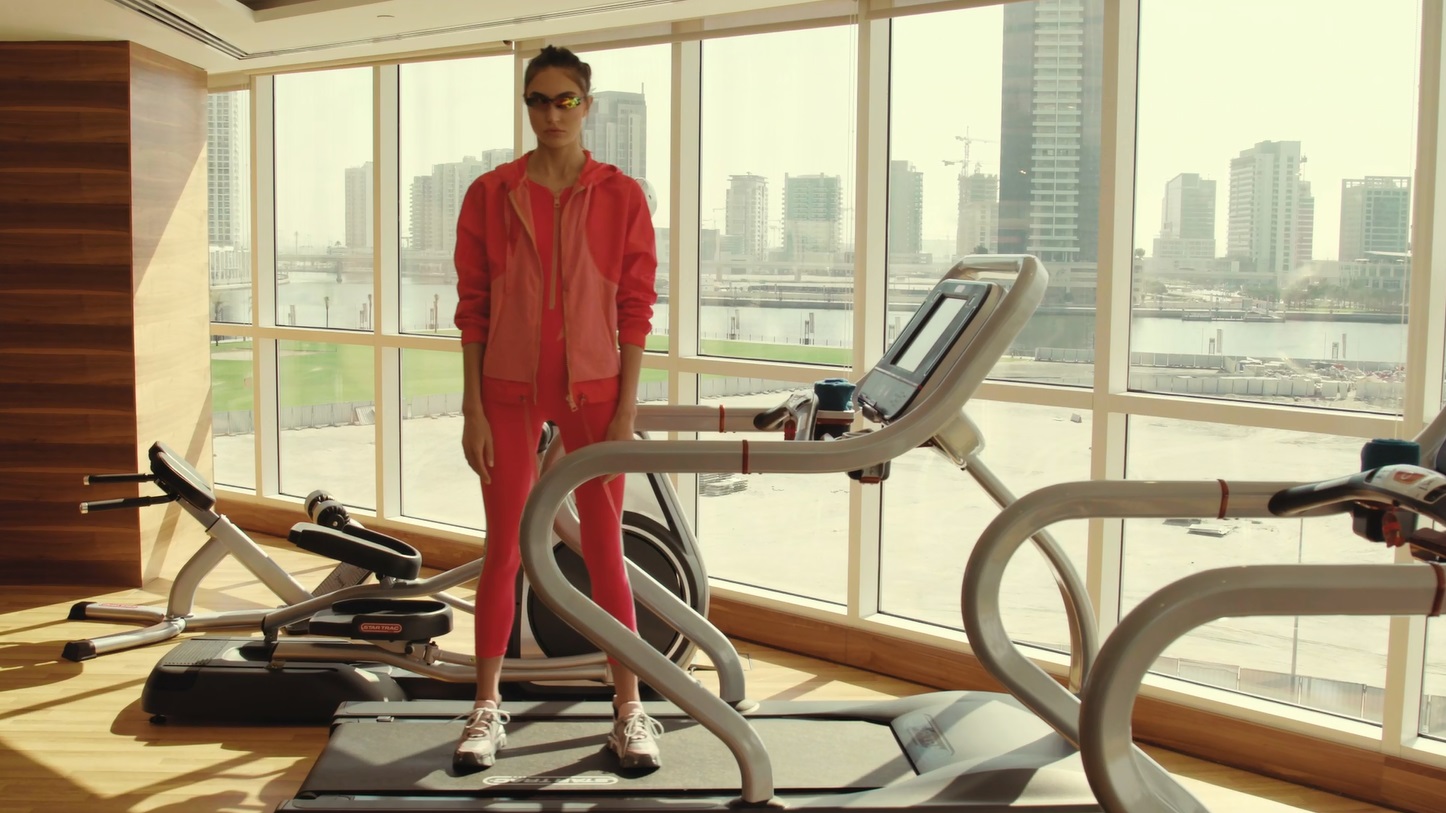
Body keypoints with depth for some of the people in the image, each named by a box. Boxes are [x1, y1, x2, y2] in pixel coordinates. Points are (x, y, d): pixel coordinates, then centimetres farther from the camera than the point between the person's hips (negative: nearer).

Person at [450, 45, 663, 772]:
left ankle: (628, 710, 14)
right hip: (509, 391, 1)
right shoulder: (491, 195, 0)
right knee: (503, 550, 7)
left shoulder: (620, 196, -2)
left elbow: (635, 308, -2)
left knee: (605, 551, 4)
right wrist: (473, 410, -3)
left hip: (592, 391, -1)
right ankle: (487, 708, 19)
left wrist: (626, 410, -6)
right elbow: (472, 307, 1)